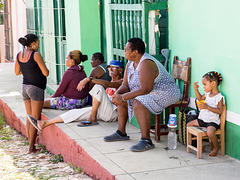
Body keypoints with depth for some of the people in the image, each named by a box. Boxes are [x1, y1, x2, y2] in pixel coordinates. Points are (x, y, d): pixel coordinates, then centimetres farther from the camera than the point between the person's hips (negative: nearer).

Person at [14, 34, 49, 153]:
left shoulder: (19, 55, 5)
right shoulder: (36, 55, -16)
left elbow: (17, 72, 17)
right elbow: (46, 73, -14)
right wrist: (43, 68, 7)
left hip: (25, 87, 7)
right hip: (36, 89, -7)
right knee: (35, 119, -2)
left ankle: (31, 144, 19)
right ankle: (31, 147, 0)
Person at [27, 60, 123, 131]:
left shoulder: (121, 82, 0)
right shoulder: (111, 84, 30)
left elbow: (107, 84, -21)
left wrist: (88, 79, -28)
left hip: (112, 112, -8)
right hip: (103, 112, 8)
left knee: (98, 87, -26)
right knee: (76, 112, -4)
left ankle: (92, 118, -24)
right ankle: (44, 123, -8)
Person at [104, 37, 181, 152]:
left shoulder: (146, 64, -26)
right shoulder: (131, 63, 5)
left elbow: (144, 90, -31)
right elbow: (125, 85, 10)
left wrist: (122, 97, -27)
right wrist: (118, 94, -12)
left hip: (164, 93, -11)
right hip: (148, 93, 11)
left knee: (138, 103, -34)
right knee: (122, 100, 14)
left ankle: (146, 141, -32)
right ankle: (121, 133, 19)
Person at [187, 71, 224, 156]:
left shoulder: (219, 97, -16)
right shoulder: (207, 94, 8)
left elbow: (219, 111, -21)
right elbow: (200, 98, 25)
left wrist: (207, 107, -25)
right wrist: (196, 89, 10)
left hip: (212, 121, -9)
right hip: (202, 119, 9)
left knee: (210, 132, -35)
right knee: (189, 125, 9)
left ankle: (216, 147, -6)